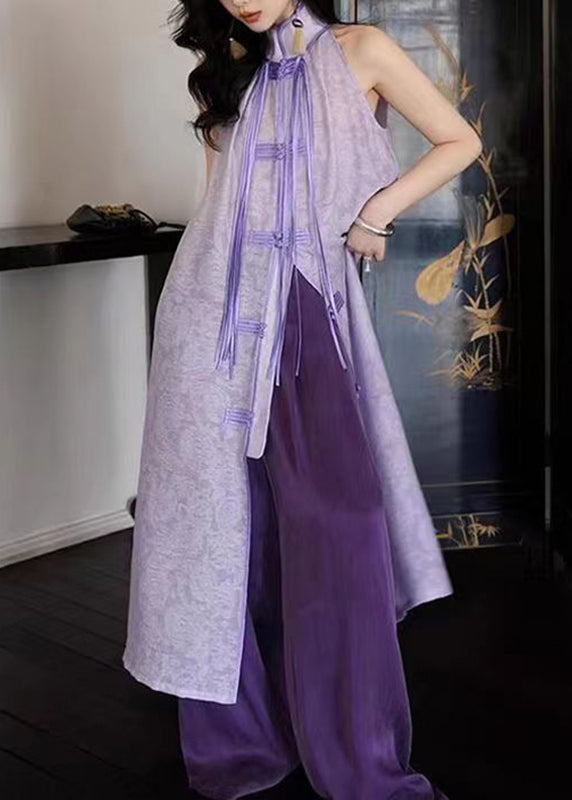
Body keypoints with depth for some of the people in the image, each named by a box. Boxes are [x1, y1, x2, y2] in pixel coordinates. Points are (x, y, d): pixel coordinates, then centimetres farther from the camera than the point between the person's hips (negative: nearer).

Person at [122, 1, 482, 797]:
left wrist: (374, 213, -3)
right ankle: (241, 735, 20)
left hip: (307, 315, -3)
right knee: (225, 519, 5)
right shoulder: (229, 71, 17)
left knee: (335, 525, -4)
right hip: (218, 317, 3)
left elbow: (461, 142, 6)